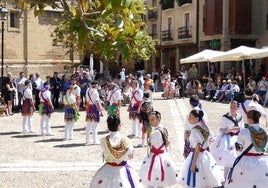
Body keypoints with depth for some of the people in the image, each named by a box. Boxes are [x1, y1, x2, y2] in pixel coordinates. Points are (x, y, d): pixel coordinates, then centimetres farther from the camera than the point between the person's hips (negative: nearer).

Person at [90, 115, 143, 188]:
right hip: (123, 170, -1)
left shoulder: (104, 141, -13)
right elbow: (130, 156, -2)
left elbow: (105, 156, 0)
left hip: (108, 170, 1)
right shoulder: (126, 140, -14)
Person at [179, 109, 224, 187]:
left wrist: (193, 164, -21)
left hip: (197, 156, -9)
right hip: (205, 155, 9)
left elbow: (197, 148, -21)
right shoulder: (204, 127, 9)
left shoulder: (195, 130, -17)